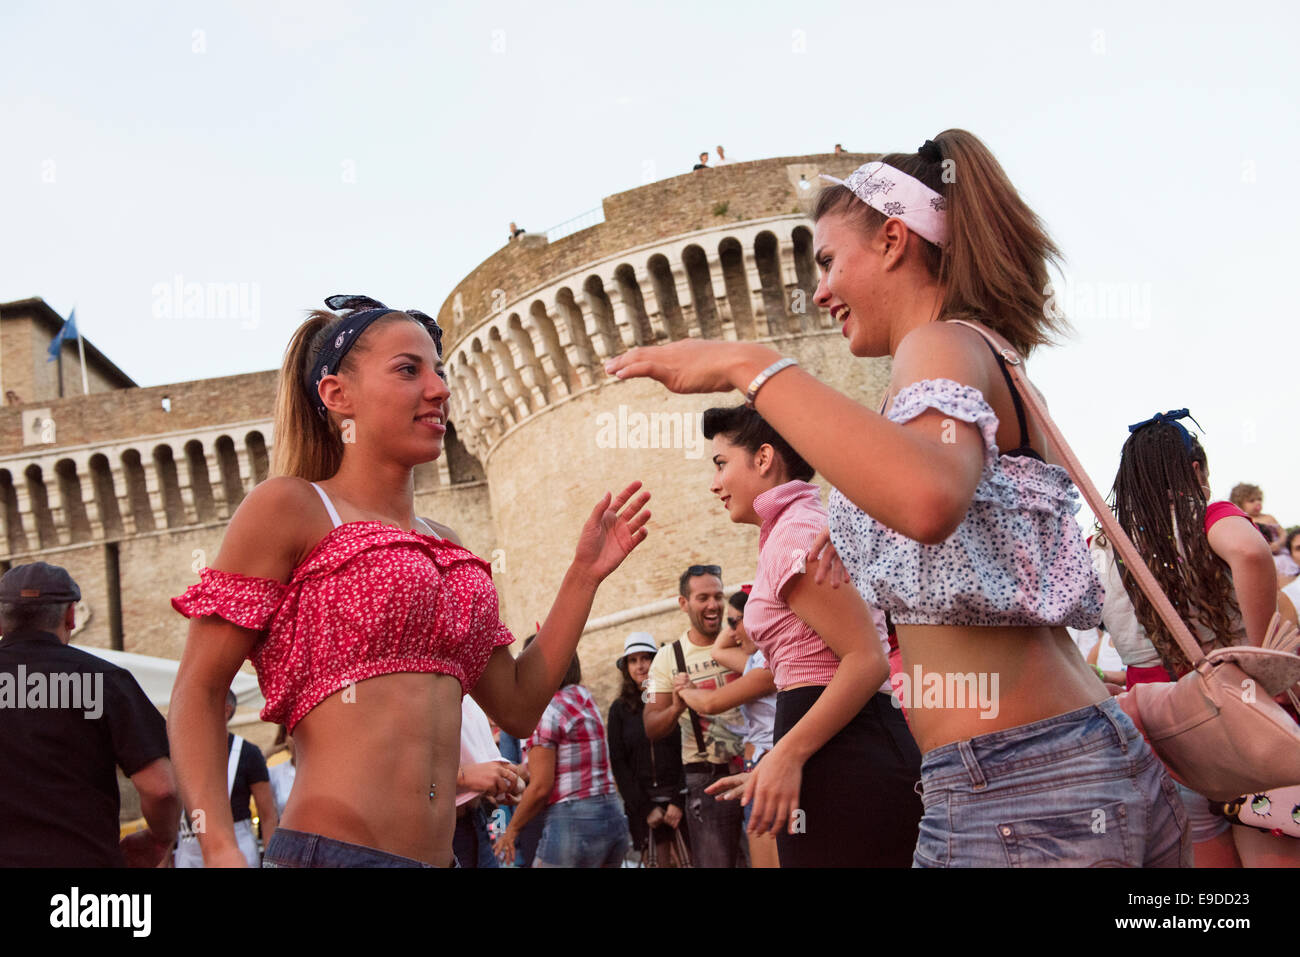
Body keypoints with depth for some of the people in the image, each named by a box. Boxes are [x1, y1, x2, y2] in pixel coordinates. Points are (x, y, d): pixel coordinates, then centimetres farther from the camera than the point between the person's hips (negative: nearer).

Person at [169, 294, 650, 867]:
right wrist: (220, 850, -16)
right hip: (330, 849, -6)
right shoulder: (288, 507, -1)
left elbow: (517, 706, 16)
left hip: (438, 855, 6)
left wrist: (584, 575, 12)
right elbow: (197, 693, -4)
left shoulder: (444, 545, 16)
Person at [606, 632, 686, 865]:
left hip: (679, 799, -1)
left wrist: (678, 801, -10)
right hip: (641, 804, 1)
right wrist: (645, 808, -3)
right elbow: (618, 763, 5)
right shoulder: (620, 709, 8)